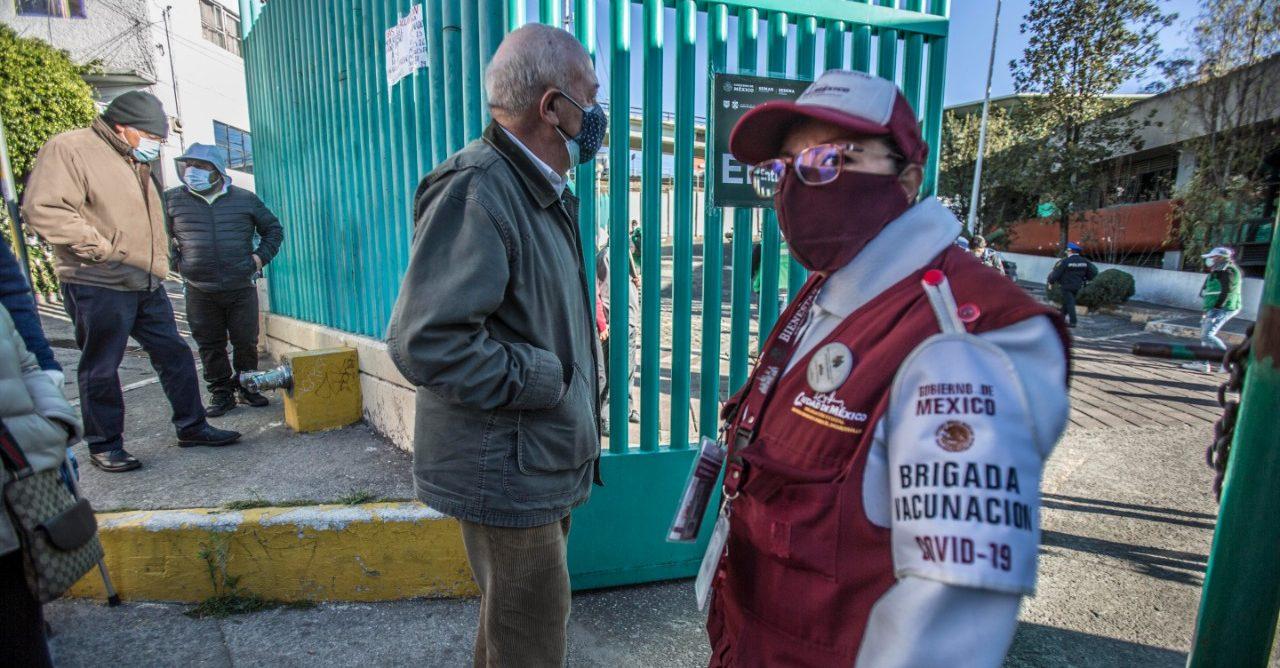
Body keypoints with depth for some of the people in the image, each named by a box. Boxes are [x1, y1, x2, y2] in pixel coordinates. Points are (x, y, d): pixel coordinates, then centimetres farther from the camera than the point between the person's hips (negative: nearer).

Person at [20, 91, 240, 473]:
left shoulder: (135, 163, 20)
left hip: (146, 285, 8)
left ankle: (191, 426, 20)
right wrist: (100, 248, -18)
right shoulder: (69, 149, -8)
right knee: (101, 369, 3)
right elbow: (43, 209, -19)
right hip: (98, 287, -8)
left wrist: (157, 261, 16)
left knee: (174, 354, 10)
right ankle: (104, 445, 15)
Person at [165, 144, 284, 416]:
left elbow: (274, 229, 14)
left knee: (246, 342, 4)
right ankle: (221, 392, 18)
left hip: (241, 288, 0)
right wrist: (174, 260, 3)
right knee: (210, 345, 5)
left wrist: (261, 256, 3)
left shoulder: (245, 199, 4)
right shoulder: (172, 199, 4)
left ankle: (246, 387, 22)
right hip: (200, 291, 1)